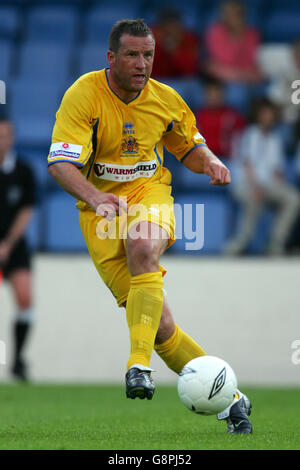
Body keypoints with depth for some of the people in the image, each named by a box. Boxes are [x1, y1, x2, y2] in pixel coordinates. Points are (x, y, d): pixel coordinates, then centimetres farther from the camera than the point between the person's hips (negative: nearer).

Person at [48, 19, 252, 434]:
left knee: (143, 248, -37)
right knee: (159, 325, -7)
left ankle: (140, 365, -39)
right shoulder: (84, 95, -14)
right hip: (100, 207, -1)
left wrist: (211, 162, -5)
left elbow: (189, 146, 18)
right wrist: (95, 197, -42)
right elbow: (60, 164, -24)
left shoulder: (166, 99, -1)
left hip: (149, 194, 1)